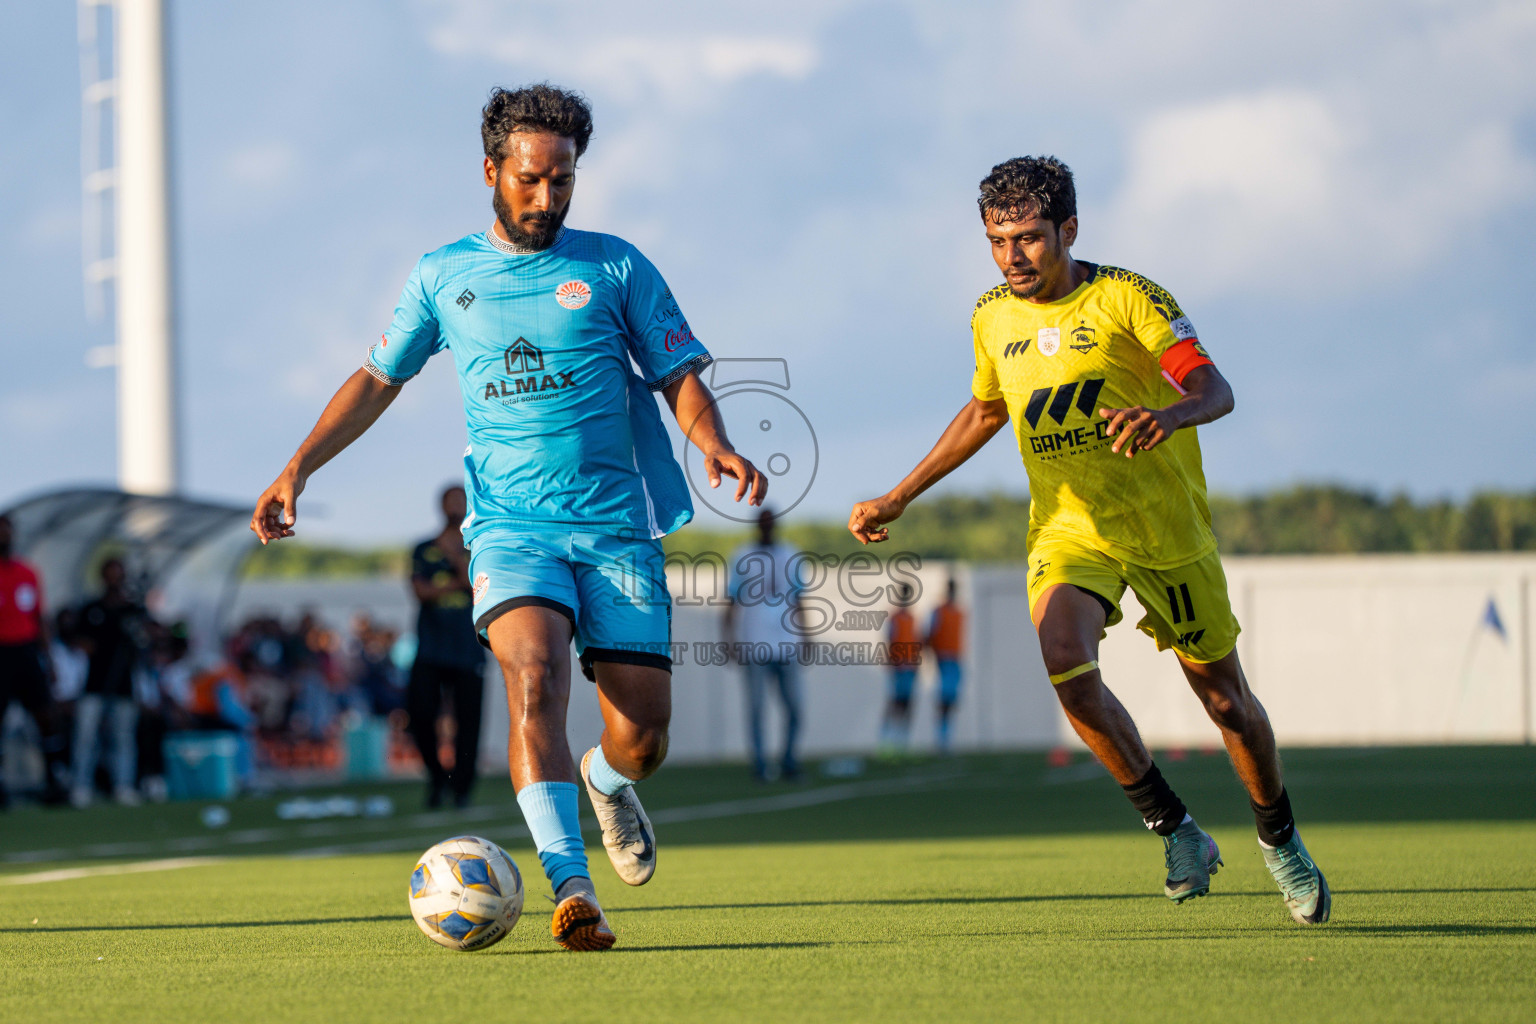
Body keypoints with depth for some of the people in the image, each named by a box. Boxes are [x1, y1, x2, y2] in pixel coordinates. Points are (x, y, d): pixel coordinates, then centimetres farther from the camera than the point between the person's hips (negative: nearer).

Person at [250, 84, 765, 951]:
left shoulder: (615, 267, 6)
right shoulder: (444, 277, 9)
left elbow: (681, 376, 7)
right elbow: (378, 381, 19)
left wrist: (715, 442, -14)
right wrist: (298, 468, 9)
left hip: (617, 526, 1)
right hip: (510, 527, -1)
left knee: (643, 737, -3)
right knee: (536, 680, -28)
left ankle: (606, 780, 36)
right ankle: (572, 889, -34)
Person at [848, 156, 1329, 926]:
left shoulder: (1125, 298, -12)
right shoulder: (993, 319, 3)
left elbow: (1213, 388, -19)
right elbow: (984, 412, 21)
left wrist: (1171, 413, -43)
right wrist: (896, 500, 20)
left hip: (1167, 526, -3)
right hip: (1069, 529, 3)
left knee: (1224, 700, 6)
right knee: (1068, 669, -25)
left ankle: (1279, 836, 34)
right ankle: (1175, 831, -9)